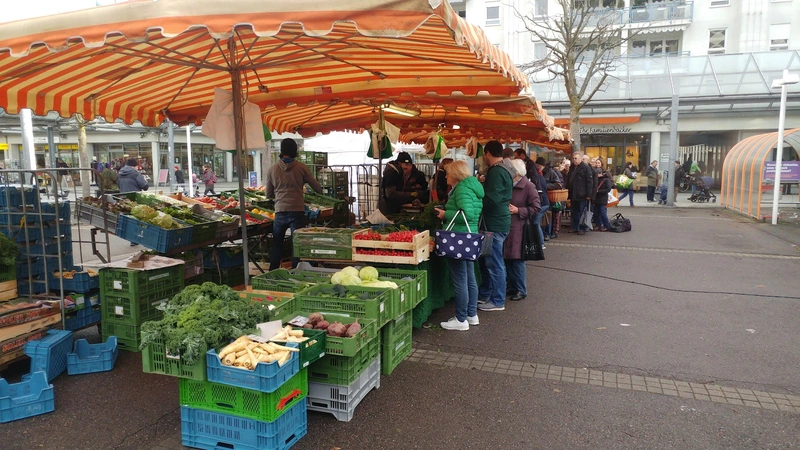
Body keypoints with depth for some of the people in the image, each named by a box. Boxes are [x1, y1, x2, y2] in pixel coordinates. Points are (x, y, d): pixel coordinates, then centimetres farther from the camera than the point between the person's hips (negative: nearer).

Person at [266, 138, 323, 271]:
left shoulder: (273, 169, 4)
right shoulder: (301, 167, -2)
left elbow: (268, 194, 12)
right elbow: (317, 188, 5)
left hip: (280, 212, 3)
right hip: (297, 211, -2)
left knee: (276, 246, 13)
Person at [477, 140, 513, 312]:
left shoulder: (496, 172, -18)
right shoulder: (503, 169, 14)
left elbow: (491, 200, -24)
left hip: (495, 224, -10)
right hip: (496, 222, 10)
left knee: (494, 263, -1)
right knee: (485, 259, 19)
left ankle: (497, 301, 9)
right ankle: (484, 294, 31)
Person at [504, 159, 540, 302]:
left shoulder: (528, 186, -9)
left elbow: (536, 209, -11)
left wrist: (518, 210, -16)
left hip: (519, 229, -6)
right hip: (506, 228, 6)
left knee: (517, 259, -2)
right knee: (507, 258, 9)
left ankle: (521, 290, 11)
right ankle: (511, 287, 22)